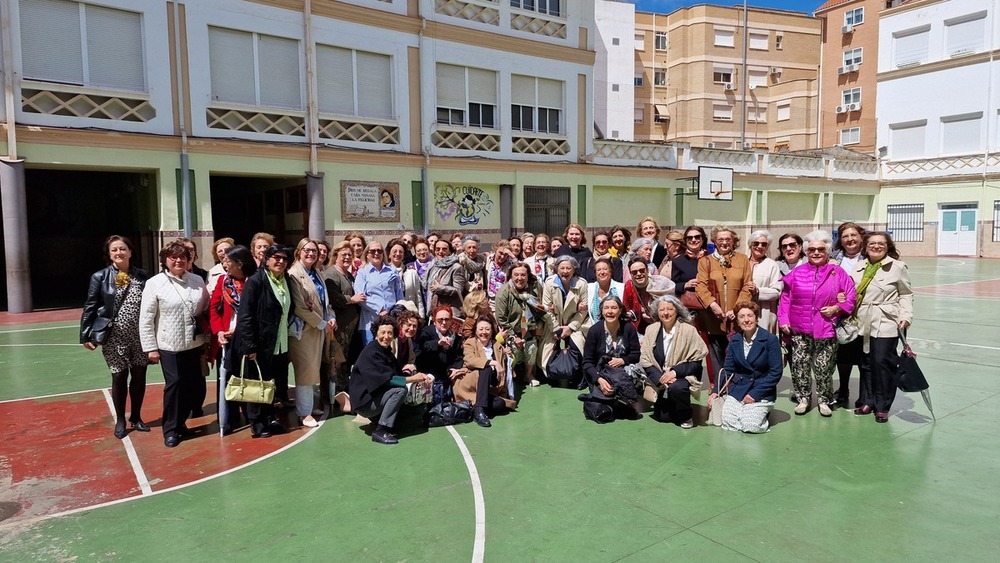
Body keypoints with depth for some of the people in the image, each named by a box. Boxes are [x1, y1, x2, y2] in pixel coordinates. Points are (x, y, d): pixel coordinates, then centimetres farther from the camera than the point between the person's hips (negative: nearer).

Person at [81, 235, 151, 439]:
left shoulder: (142, 276, 1)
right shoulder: (100, 277, -3)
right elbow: (90, 307, -2)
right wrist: (86, 335, -7)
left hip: (140, 336, 2)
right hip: (114, 337, -2)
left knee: (139, 377, 9)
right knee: (119, 378, 7)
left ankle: (136, 417, 27)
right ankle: (120, 420, 24)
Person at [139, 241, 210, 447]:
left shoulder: (198, 281, 4)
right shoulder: (154, 283, -7)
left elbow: (206, 310, 10)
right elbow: (146, 319, -6)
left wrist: (207, 338, 8)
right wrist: (150, 347, -8)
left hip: (195, 344, 4)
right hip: (169, 345, -4)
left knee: (192, 384, 9)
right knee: (174, 384, -1)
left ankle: (180, 422, 28)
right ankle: (170, 429, 15)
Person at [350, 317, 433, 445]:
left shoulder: (386, 351, 9)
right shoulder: (369, 353, -18)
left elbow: (399, 372, 6)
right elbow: (384, 380, -28)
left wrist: (418, 377, -13)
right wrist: (411, 378, -28)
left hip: (377, 399, 8)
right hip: (365, 402, -8)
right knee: (400, 390, -26)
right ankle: (380, 431, -22)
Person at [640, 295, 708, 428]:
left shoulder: (688, 330, -12)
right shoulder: (651, 330, -3)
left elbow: (696, 361, -11)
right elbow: (644, 360, -5)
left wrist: (675, 372, -23)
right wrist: (660, 377, -19)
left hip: (683, 375, -3)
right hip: (659, 377, 3)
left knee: (676, 388, -35)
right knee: (661, 417, -2)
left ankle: (686, 417, -4)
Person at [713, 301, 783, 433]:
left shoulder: (771, 340, -9)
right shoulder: (734, 340, 4)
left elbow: (776, 373, -11)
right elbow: (728, 369, 7)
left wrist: (755, 394, -16)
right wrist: (715, 391, -5)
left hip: (762, 391, -3)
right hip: (737, 389, 4)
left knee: (751, 426, -20)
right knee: (728, 422, -16)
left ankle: (761, 412, 13)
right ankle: (745, 411, 16)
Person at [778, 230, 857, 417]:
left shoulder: (838, 273, 2)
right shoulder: (796, 273, 4)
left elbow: (851, 297, 5)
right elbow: (785, 298, 5)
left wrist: (837, 308, -11)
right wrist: (783, 320, -2)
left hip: (827, 331, -1)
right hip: (800, 330, 1)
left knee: (824, 368, 4)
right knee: (799, 365, 5)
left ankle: (824, 400, 22)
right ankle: (803, 398, 21)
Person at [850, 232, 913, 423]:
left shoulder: (897, 267, 0)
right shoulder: (859, 268, 11)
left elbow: (906, 294, 2)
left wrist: (906, 316, -9)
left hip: (886, 324, -4)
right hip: (864, 324, 4)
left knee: (883, 362, -5)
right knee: (866, 364, 10)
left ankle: (882, 407, 7)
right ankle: (867, 401, 23)